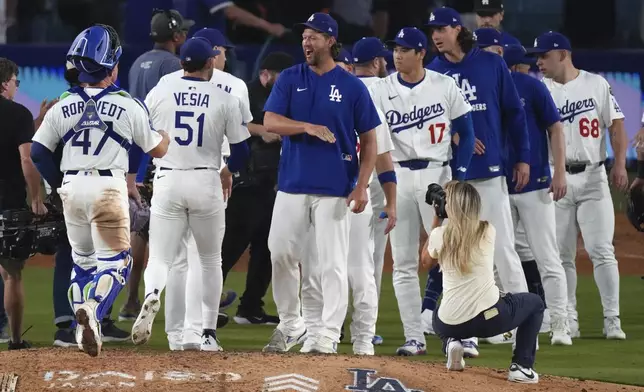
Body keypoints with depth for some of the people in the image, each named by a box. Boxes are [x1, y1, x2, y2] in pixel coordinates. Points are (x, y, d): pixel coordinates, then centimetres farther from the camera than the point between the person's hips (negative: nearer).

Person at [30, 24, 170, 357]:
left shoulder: (63, 107, 3)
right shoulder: (127, 106, -5)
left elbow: (38, 152, 4)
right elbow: (157, 150, 5)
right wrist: (167, 131, 26)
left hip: (71, 188, 4)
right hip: (108, 188, -4)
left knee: (83, 260, 19)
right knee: (114, 261, -1)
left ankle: (83, 327, 14)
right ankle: (93, 311, -28)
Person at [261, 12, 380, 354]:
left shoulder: (352, 86, 1)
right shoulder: (290, 80, 6)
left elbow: (368, 140, 3)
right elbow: (270, 121, -5)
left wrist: (361, 185, -8)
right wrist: (309, 127, -21)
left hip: (334, 188, -3)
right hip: (292, 185, 3)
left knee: (332, 262, -4)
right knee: (281, 255, 5)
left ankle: (329, 335, 0)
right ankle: (290, 326, 20)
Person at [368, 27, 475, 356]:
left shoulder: (444, 86, 1)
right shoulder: (381, 91, 2)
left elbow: (466, 134, 5)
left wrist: (458, 178, -5)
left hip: (437, 174, -2)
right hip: (398, 177, 2)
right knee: (403, 263, 2)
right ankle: (414, 338, 7)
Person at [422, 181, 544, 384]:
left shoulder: (439, 235, -2)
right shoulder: (488, 232, 0)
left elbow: (426, 260, 22)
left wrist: (437, 220, 23)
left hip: (451, 325, 2)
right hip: (490, 319, -2)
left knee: (439, 316, 41)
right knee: (535, 303, 27)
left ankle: (451, 343, 7)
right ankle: (521, 366, 11)